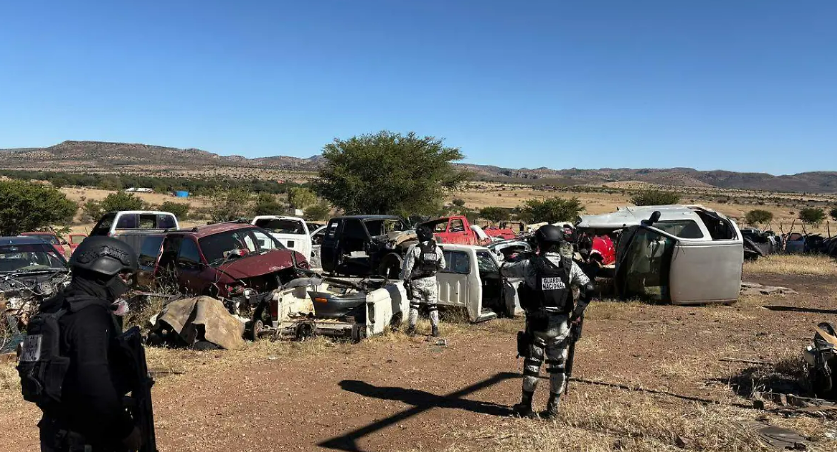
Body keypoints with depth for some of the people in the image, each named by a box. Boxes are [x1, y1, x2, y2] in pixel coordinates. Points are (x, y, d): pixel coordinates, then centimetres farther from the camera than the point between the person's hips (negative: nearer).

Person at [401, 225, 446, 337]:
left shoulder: (414, 249, -13)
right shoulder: (437, 249, 0)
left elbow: (407, 267, -11)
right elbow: (442, 266, 10)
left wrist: (405, 279, 1)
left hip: (417, 281, -2)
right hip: (431, 281, 3)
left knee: (414, 305, 10)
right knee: (432, 306, 11)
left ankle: (411, 328, 13)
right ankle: (435, 329, 11)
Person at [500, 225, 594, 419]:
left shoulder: (530, 265, -9)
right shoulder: (569, 265, -1)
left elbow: (504, 270, 3)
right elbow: (588, 288, -7)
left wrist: (505, 265, 27)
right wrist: (577, 312, 2)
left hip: (537, 324, -2)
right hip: (561, 324, 2)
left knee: (532, 363, 10)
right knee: (557, 366, 12)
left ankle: (526, 406, 18)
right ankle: (553, 408, 19)